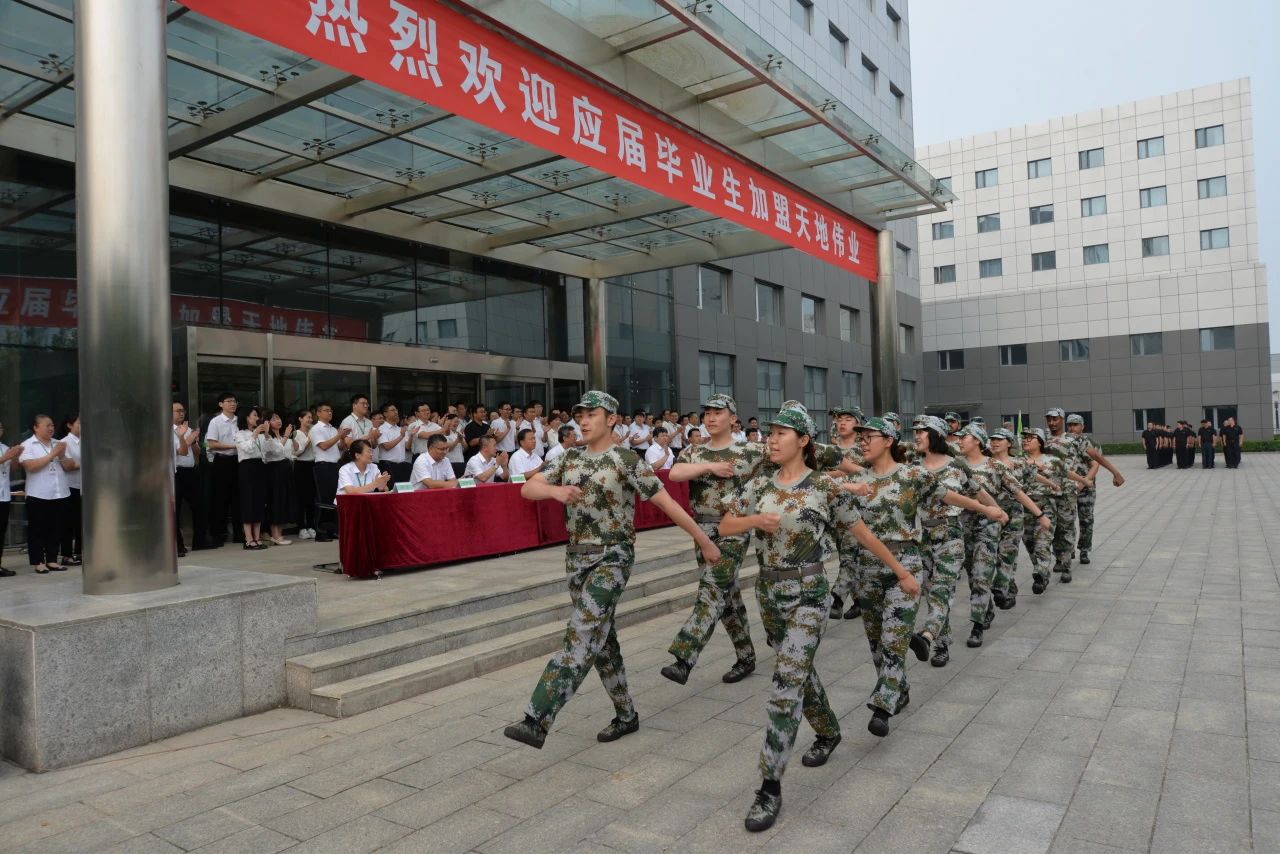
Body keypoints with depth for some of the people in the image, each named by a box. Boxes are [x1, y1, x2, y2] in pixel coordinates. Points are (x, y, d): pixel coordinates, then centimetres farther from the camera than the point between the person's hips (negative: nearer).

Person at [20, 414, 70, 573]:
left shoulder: (58, 444, 15)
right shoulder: (27, 445, -1)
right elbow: (31, 466, -17)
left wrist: (62, 456, -4)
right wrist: (52, 455, -14)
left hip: (59, 494, 5)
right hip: (38, 495, -5)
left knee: (56, 529, 7)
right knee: (37, 530, 1)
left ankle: (52, 560, 13)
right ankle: (38, 562, 5)